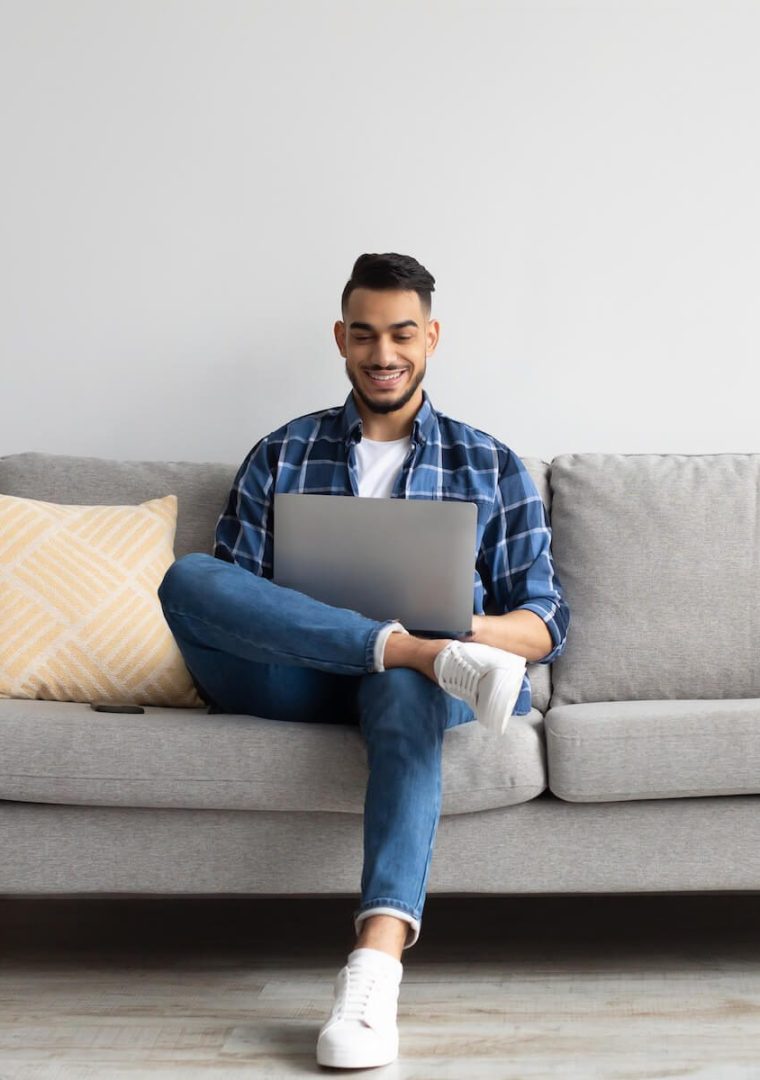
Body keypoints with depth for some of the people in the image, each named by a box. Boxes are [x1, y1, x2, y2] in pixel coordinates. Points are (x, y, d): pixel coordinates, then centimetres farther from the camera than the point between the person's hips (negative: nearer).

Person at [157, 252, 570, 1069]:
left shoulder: (491, 467, 16)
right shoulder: (279, 456, 18)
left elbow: (545, 623, 10)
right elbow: (222, 599, 9)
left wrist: (470, 627, -14)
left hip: (414, 680, -1)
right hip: (292, 677, 1)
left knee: (407, 684, -39)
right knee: (188, 575, -28)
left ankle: (377, 961, -53)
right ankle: (429, 654, -37)